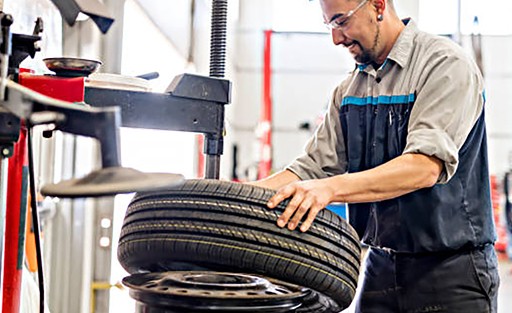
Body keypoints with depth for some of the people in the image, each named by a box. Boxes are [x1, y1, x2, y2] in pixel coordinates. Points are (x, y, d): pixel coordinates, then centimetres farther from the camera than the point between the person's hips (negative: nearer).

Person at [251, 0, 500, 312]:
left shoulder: (446, 64, -13)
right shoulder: (350, 88, 9)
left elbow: (426, 166, -26)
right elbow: (315, 166, 7)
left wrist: (331, 188, -36)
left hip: (452, 266, -6)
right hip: (380, 265, 6)